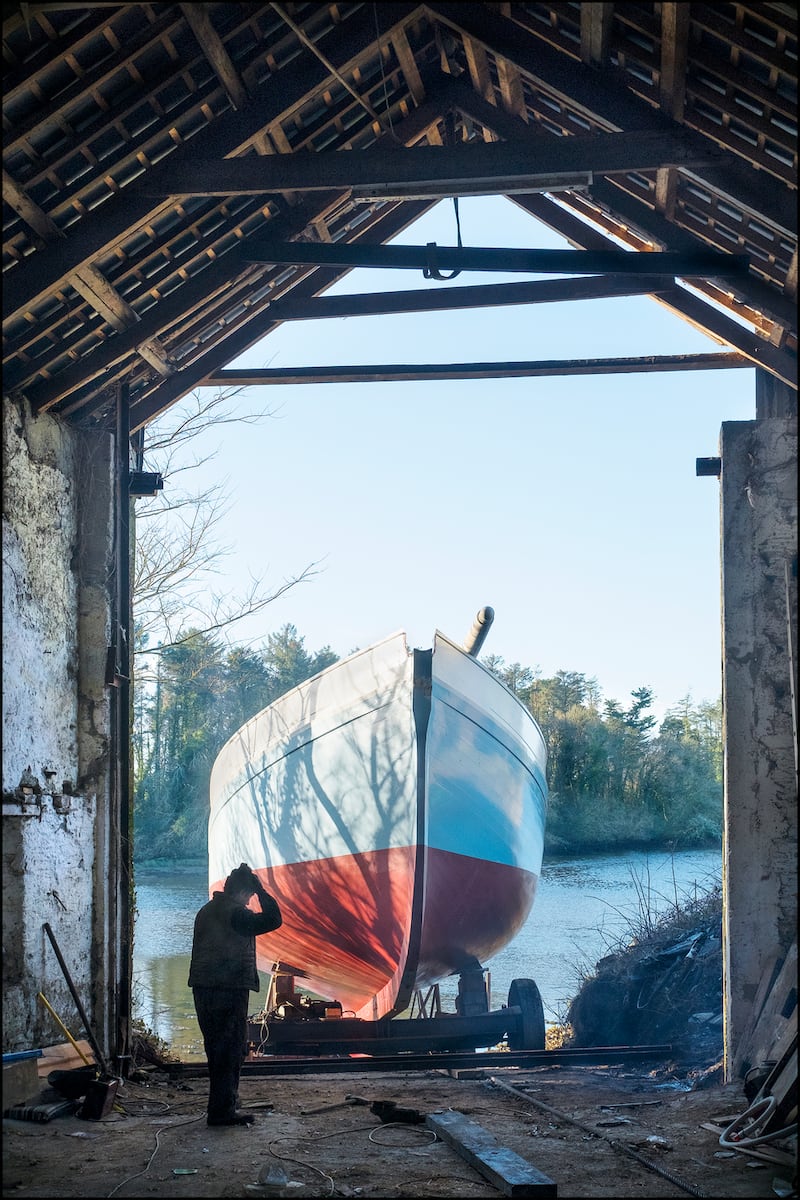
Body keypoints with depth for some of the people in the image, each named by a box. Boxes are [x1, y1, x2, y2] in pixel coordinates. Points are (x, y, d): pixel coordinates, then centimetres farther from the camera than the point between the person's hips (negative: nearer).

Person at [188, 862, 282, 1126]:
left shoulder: (206, 911, 13)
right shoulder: (236, 913, -14)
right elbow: (273, 919, -20)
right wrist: (261, 890, -10)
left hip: (203, 989, 9)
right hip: (231, 989, -9)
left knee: (217, 1049, 16)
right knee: (231, 1051, -3)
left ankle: (223, 1105, 23)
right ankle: (223, 1111, -3)